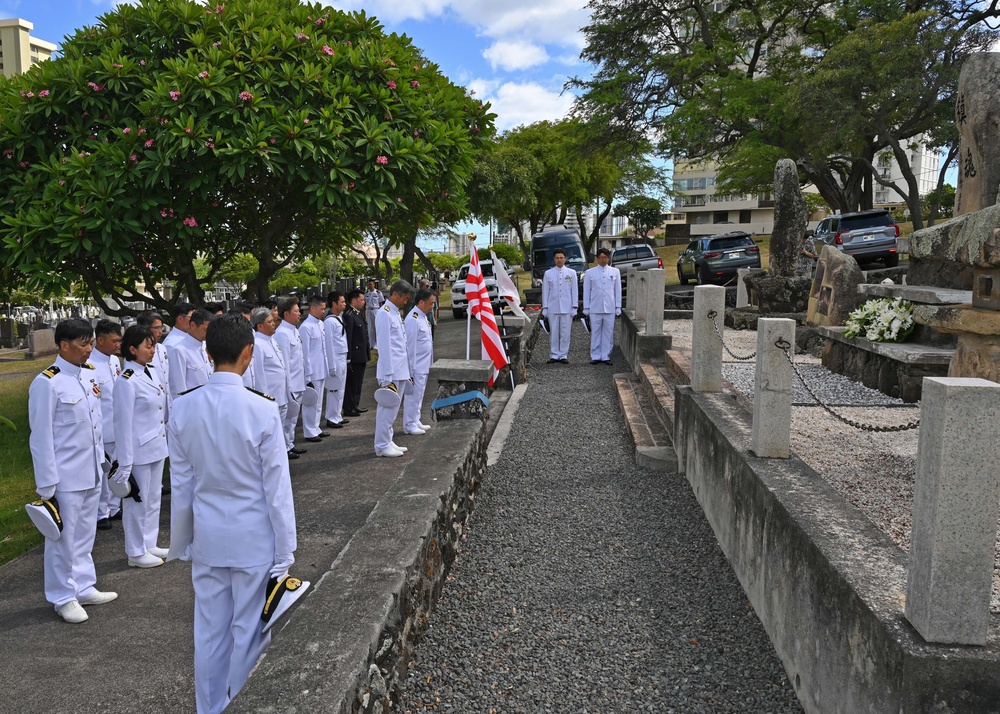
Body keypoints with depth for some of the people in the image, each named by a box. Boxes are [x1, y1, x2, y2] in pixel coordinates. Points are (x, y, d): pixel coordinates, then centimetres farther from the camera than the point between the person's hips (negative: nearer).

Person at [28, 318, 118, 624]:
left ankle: (83, 587, 33)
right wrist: (47, 486, -12)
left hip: (92, 473, 7)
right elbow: (41, 438, -14)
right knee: (64, 538, 8)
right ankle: (63, 597, 23)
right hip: (65, 478, -7)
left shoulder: (90, 375, 5)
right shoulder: (47, 383, -16)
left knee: (85, 534, 19)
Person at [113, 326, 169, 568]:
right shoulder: (127, 381, -18)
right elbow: (123, 422, -17)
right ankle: (136, 552, 20)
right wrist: (125, 461, -17)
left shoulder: (150, 372, 7)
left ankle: (149, 544, 32)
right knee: (137, 502, 6)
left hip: (156, 448, 8)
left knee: (153, 499, 18)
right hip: (139, 451, -8)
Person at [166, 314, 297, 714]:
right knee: (249, 632, 11)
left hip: (206, 538, 4)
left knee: (209, 632, 17)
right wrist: (284, 554, -5)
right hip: (253, 539, -4)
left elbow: (181, 485, 2)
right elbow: (277, 489, -14)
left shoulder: (183, 408, -6)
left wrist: (180, 542, 15)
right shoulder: (262, 411, -20)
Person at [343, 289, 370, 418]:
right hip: (354, 357, -9)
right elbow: (347, 338, -21)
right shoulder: (349, 316, -17)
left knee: (358, 382, 17)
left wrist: (367, 354, 19)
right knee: (351, 382, 0)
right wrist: (348, 358, -22)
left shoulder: (359, 314, 13)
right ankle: (348, 409, 8)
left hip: (361, 356, 9)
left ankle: (355, 405, 28)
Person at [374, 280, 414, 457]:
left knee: (393, 409, 14)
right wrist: (387, 377, -18)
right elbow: (384, 347, -17)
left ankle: (388, 442, 23)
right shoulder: (384, 314, -13)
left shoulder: (396, 313, 15)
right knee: (387, 409, -2)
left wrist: (406, 371, 17)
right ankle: (382, 446, 6)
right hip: (390, 371, -9)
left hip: (400, 370, 9)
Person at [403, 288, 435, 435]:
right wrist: (412, 368, -18)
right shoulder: (413, 319, -20)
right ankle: (409, 425, 8)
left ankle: (416, 421, 27)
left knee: (418, 395, 17)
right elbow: (410, 346, -20)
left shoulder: (423, 317, 11)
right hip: (416, 366, -10)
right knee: (413, 395, -1)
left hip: (424, 365, 10)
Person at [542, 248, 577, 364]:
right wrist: (544, 308, 1)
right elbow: (545, 292, 6)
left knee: (565, 333, 1)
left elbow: (574, 291, 6)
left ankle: (563, 355, 9)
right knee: (553, 333, 2)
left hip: (567, 308, 0)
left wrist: (574, 307, 0)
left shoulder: (571, 273, 6)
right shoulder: (548, 273, 5)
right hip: (552, 308, 0)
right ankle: (554, 355, 9)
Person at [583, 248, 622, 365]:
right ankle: (595, 356, 8)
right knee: (595, 333, 2)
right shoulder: (590, 273, 3)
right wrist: (586, 307, 2)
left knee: (608, 332, 3)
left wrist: (618, 307, 5)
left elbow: (618, 290, 8)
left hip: (610, 308, 1)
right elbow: (586, 291, 5)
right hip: (595, 308, -1)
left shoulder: (615, 272, 7)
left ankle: (606, 356, 10)